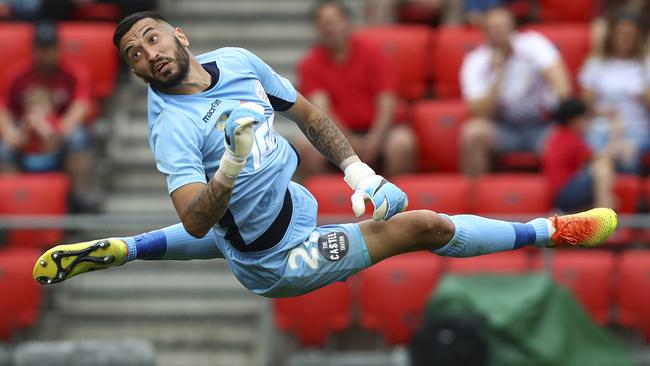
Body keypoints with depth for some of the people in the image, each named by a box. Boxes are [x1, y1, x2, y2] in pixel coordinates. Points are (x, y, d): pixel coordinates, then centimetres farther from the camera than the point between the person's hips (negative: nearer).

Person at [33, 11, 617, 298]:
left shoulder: (236, 60, -5)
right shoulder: (173, 128, -25)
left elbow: (303, 110, 8)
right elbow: (196, 221, -35)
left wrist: (356, 170, 1)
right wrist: (229, 171, -50)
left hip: (295, 200, 9)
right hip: (280, 262, -9)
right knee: (426, 226, -12)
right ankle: (552, 231, 13)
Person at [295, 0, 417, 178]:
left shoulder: (371, 53, 1)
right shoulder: (309, 65, 1)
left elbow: (387, 105, -4)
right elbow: (320, 110, -11)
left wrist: (373, 142, -20)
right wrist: (351, 142, -23)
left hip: (374, 131, 0)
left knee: (402, 141, -31)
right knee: (303, 143, -30)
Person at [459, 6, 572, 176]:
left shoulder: (533, 44, -10)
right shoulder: (475, 62, -6)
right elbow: (480, 113, -16)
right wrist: (498, 75, -22)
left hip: (543, 125, -1)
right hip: (504, 128, 1)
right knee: (473, 131, -28)